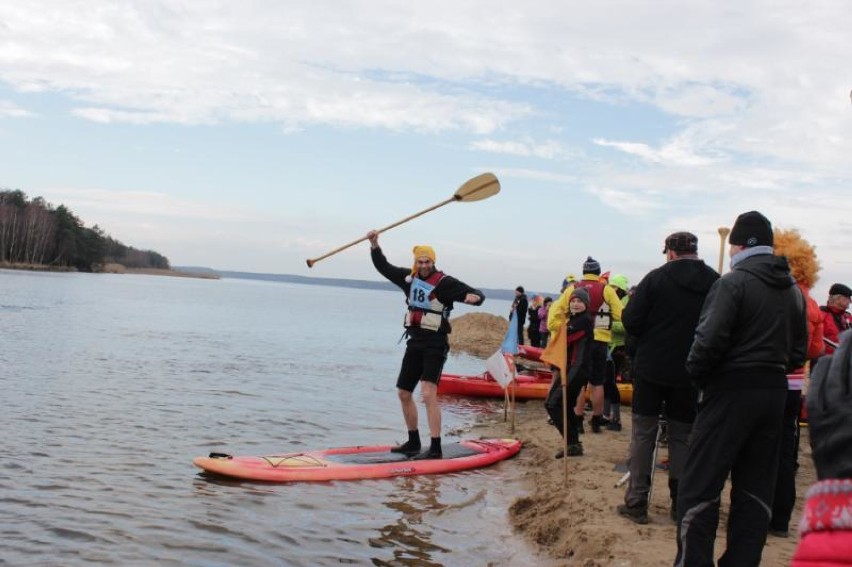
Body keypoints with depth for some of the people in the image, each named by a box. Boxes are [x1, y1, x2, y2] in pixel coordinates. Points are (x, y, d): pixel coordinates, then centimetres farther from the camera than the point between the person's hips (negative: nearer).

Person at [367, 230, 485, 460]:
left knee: (428, 393, -20)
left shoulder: (444, 282, -11)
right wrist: (374, 246, 6)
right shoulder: (409, 277, 8)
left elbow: (477, 294, -16)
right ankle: (413, 442, 28)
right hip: (414, 342, 8)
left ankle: (435, 449, -18)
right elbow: (384, 268, 19)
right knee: (404, 393, 13)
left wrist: (475, 296, -40)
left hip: (435, 345, -8)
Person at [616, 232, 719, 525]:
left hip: (651, 368, -2)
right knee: (683, 436, 11)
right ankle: (680, 504, 13)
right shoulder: (715, 283, -2)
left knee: (643, 433, 6)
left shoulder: (656, 278, -9)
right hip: (690, 373, 2)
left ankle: (636, 503, 5)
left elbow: (630, 321, -11)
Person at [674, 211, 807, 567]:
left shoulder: (734, 282, -12)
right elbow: (799, 351, 14)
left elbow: (709, 340, -19)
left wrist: (696, 374, -4)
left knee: (701, 484, -1)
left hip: (732, 392, -7)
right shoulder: (793, 290, 11)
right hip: (775, 394, 7)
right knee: (756, 488, 12)